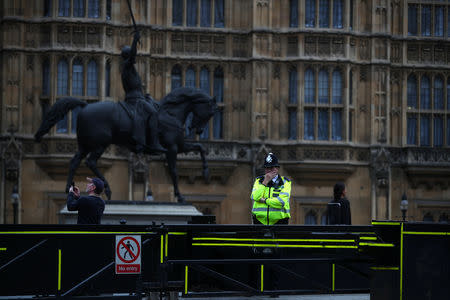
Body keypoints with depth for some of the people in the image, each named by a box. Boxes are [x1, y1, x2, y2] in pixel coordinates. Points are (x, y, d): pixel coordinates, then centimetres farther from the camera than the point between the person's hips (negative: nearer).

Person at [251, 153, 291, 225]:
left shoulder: (285, 182, 5)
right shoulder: (259, 181, 14)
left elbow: (282, 202, -10)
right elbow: (255, 197, -4)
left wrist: (264, 200, -5)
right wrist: (265, 182, -5)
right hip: (260, 221, 2)